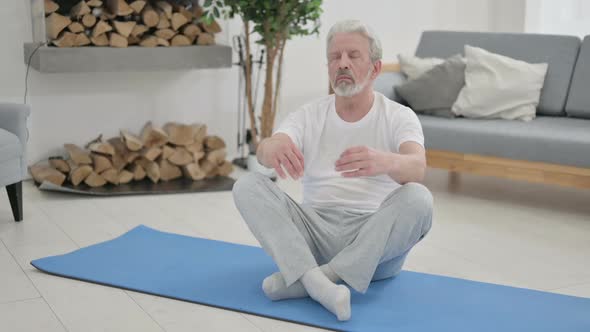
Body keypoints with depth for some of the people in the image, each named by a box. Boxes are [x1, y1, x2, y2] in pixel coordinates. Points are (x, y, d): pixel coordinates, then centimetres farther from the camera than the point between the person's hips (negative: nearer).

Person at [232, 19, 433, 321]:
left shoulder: (399, 116, -1)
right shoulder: (308, 116, 7)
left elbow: (417, 167, -23)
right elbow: (265, 150, -14)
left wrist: (386, 162, -48)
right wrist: (271, 147, -41)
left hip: (374, 238, -2)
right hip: (316, 230, 2)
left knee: (417, 198, -32)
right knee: (248, 185, -19)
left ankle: (300, 279, -32)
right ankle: (316, 283, -40)